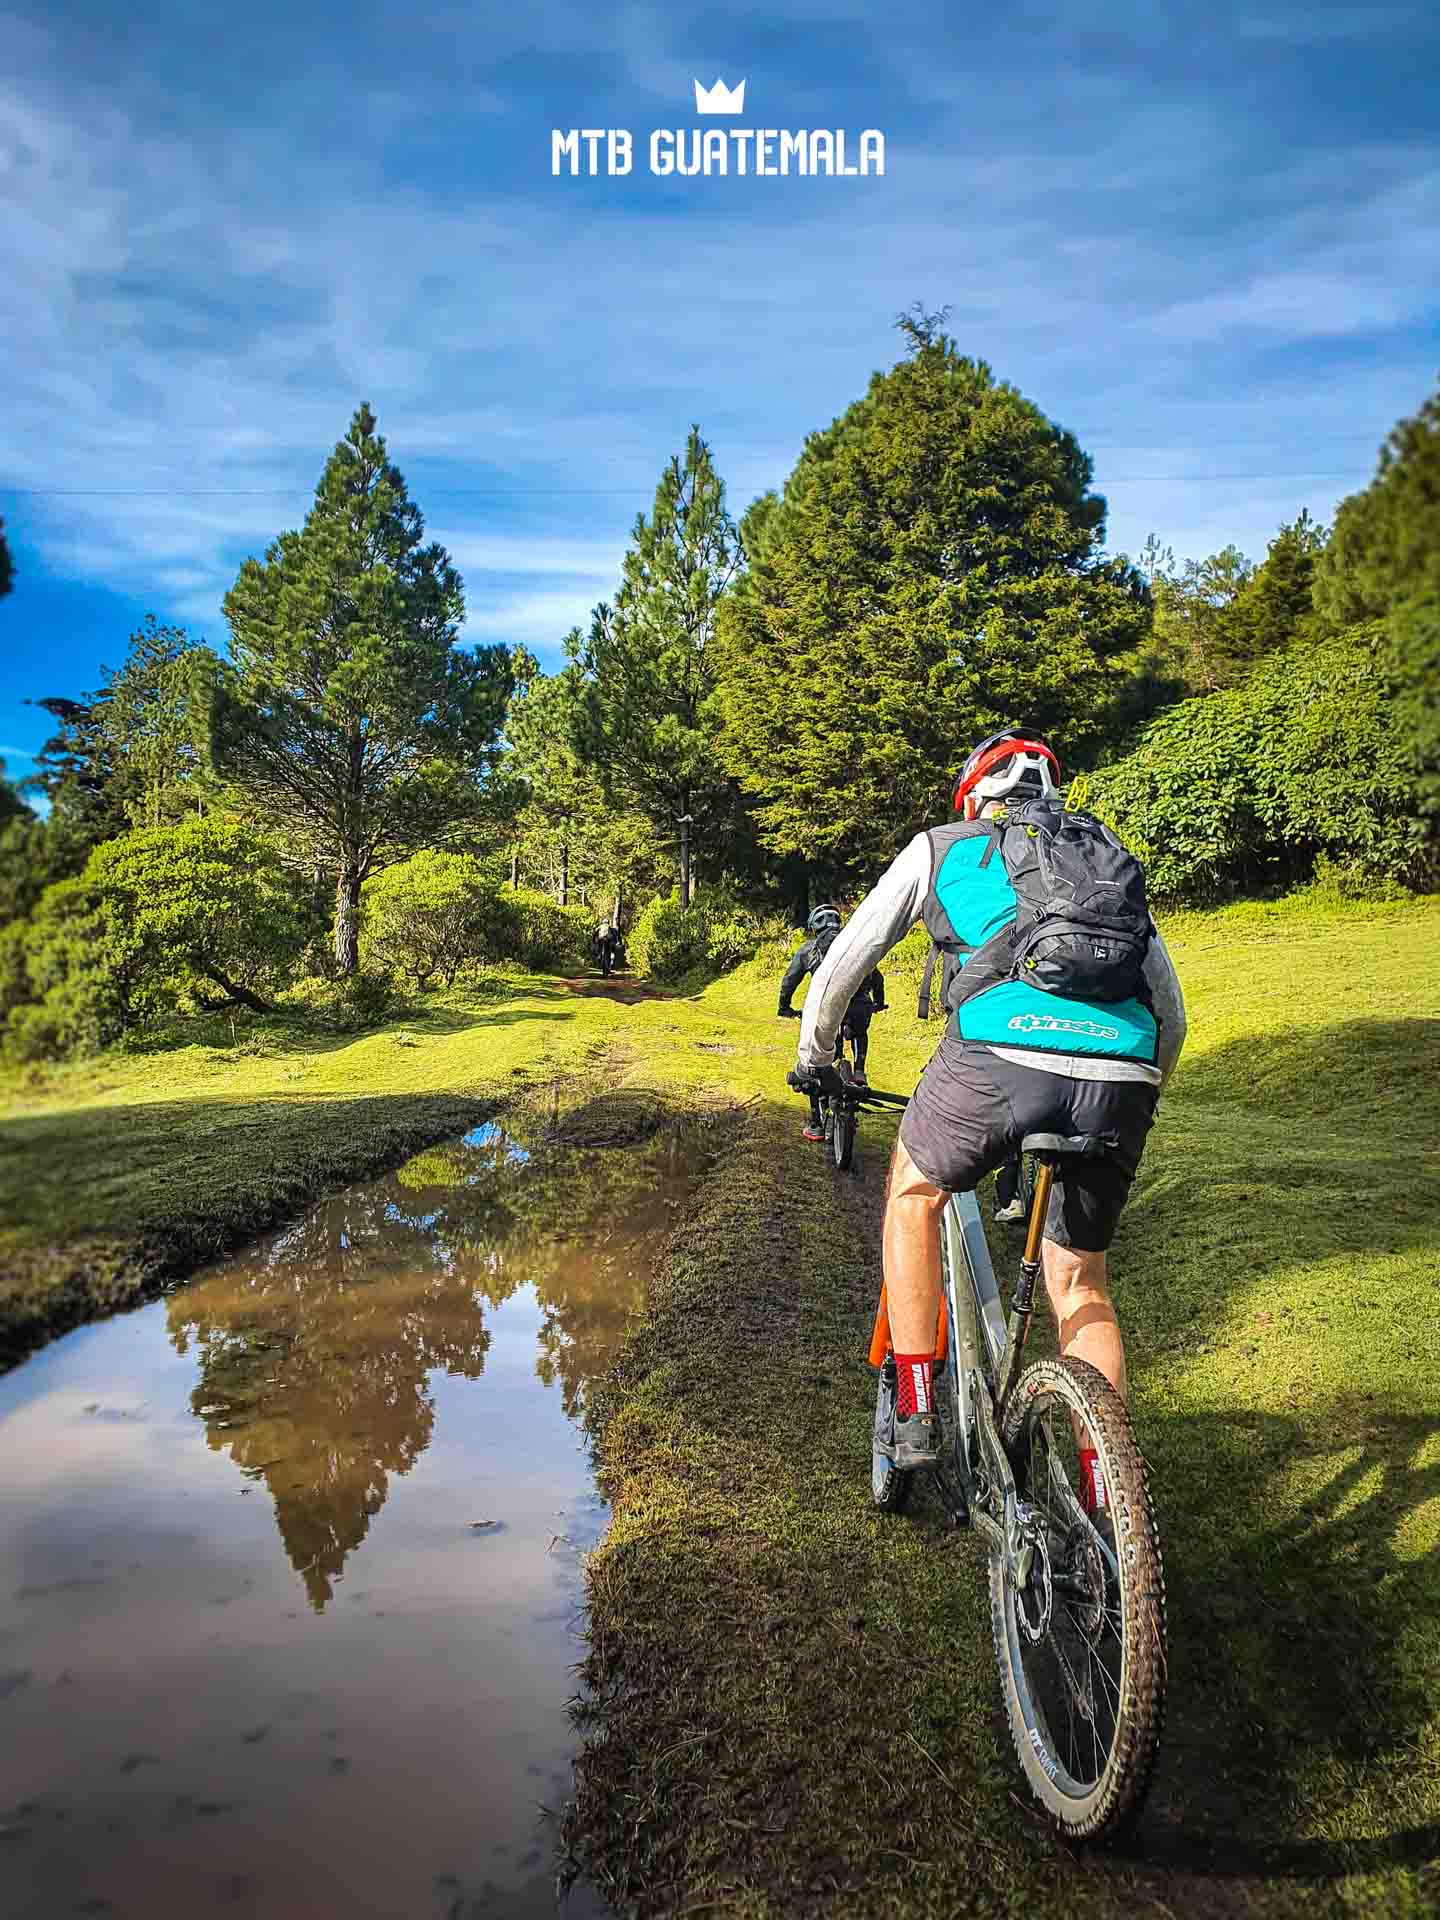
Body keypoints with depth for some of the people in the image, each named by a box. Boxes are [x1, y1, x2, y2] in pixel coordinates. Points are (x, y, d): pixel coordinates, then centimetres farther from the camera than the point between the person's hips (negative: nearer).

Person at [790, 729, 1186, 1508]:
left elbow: (840, 966, 25)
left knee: (914, 1187, 27)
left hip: (1003, 1056, -3)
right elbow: (1171, 1012, 30)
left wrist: (814, 1059, 41)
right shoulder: (1107, 852, 31)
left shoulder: (941, 848, 23)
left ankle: (913, 1413, 24)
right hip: (1121, 1077, 4)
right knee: (1079, 1281, 23)